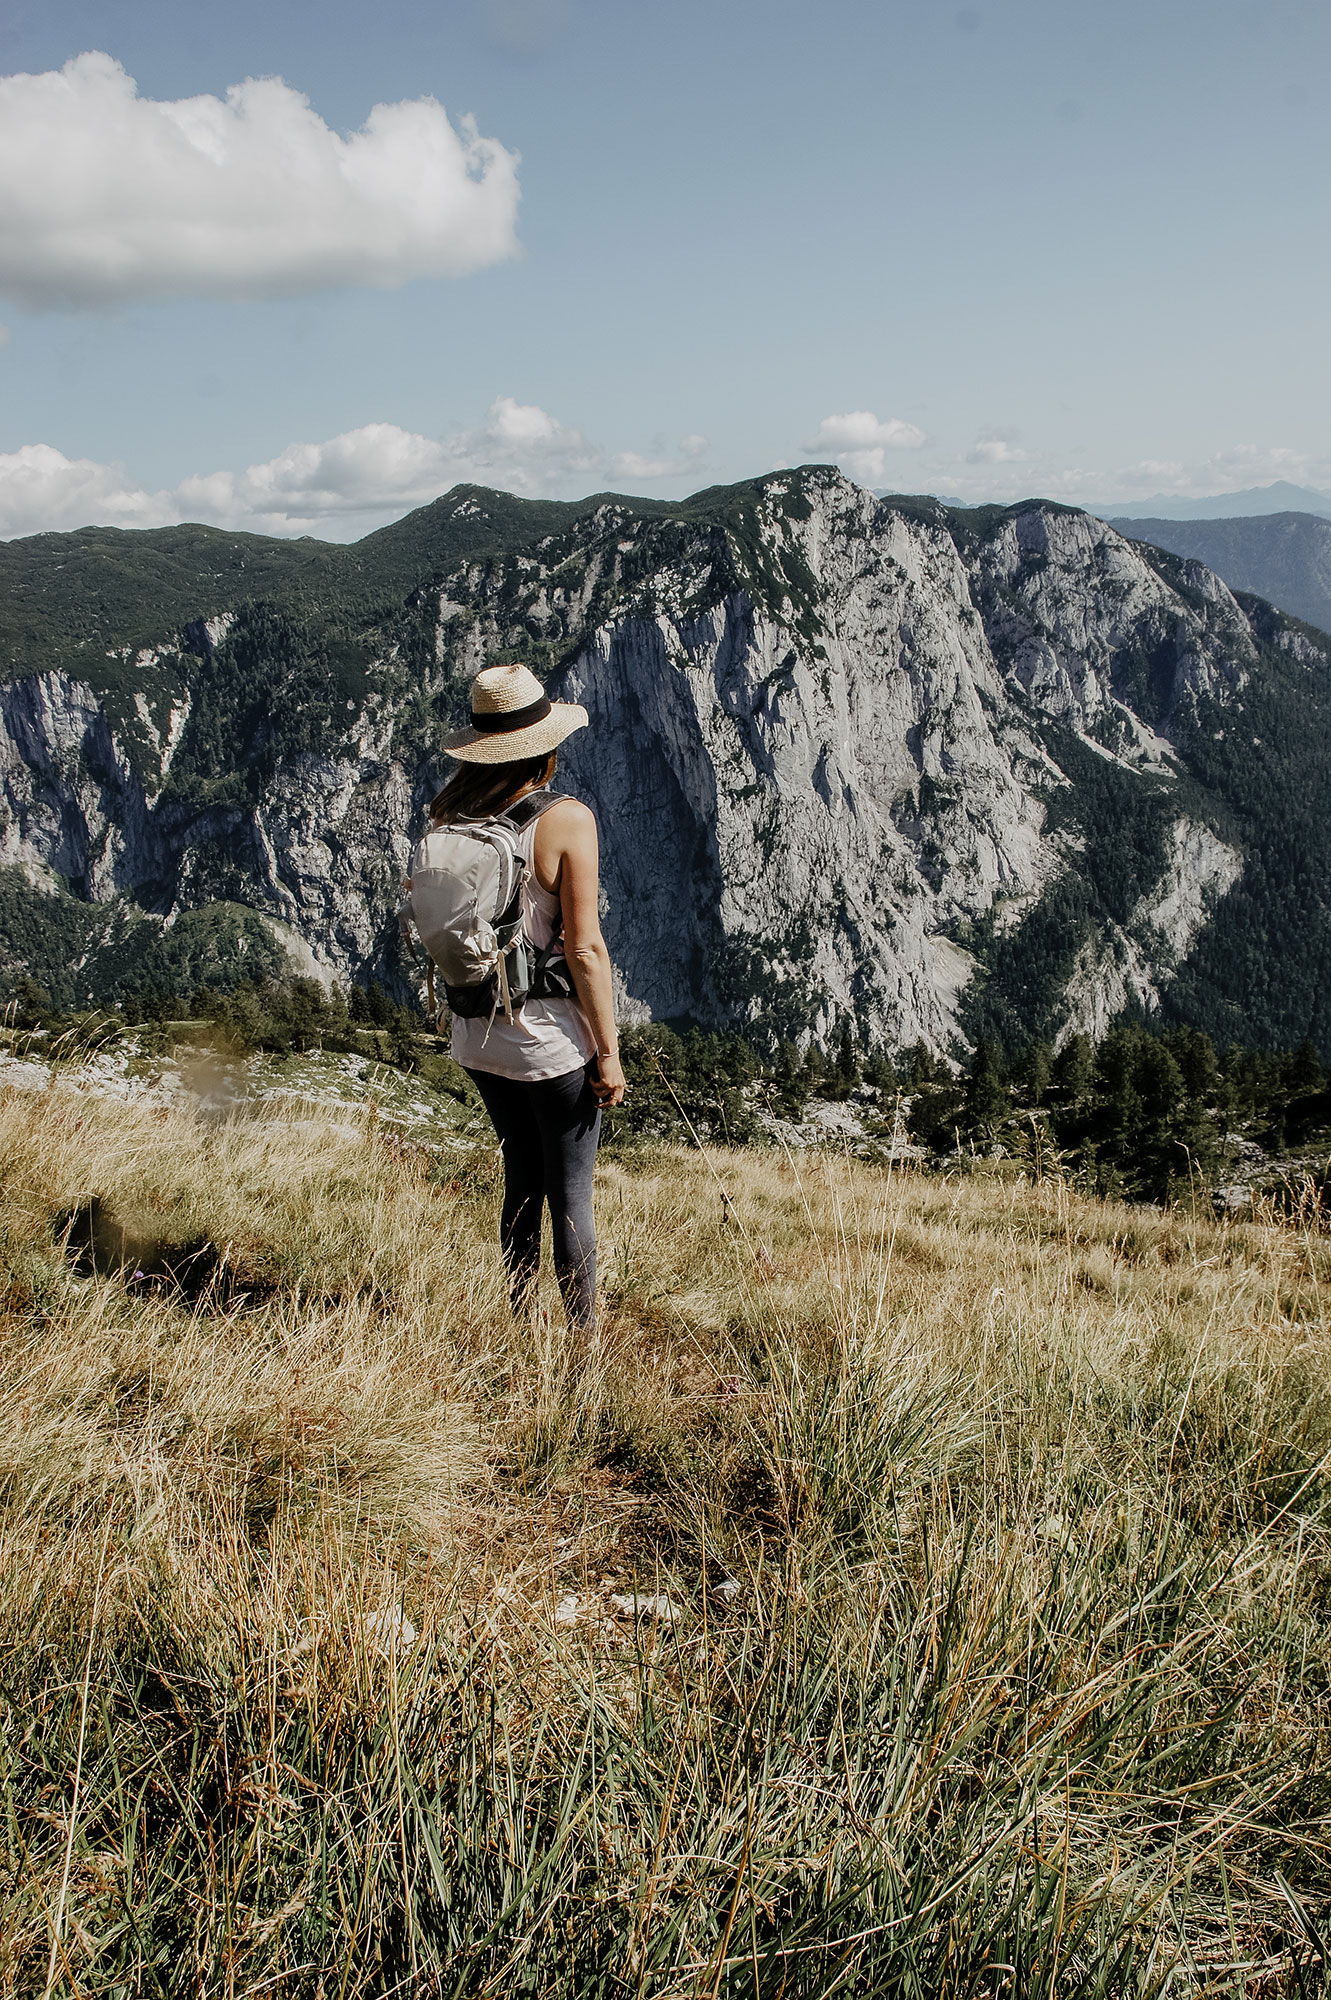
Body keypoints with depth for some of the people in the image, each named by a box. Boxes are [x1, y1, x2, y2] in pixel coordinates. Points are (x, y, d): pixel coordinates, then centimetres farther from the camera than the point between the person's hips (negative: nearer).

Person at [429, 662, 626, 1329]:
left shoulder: (448, 817, 0)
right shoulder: (566, 819, -16)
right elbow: (584, 949, -17)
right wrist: (608, 1051, -10)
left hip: (477, 1037, 6)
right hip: (551, 1041, -6)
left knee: (521, 1181, 21)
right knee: (570, 1195, 6)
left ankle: (520, 1325, 31)